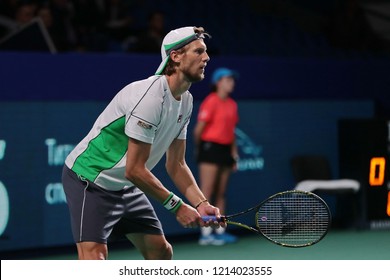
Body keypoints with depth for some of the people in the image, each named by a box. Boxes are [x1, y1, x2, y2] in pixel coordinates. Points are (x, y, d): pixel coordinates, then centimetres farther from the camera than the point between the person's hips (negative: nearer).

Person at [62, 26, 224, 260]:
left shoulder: (185, 101, 3)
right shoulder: (151, 96, -27)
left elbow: (176, 165, 8)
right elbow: (134, 170, -26)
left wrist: (201, 204, -7)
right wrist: (177, 206, -18)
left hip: (125, 186, 10)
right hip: (90, 179, -10)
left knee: (161, 251, 10)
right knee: (94, 255, -22)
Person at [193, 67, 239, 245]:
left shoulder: (232, 104, 12)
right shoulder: (211, 102, -12)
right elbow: (198, 130, -11)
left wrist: (234, 153, 14)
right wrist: (199, 148, -1)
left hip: (225, 149, 8)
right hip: (210, 148, -8)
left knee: (221, 193, 10)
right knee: (207, 193, -7)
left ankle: (220, 231, 15)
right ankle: (205, 234, -8)